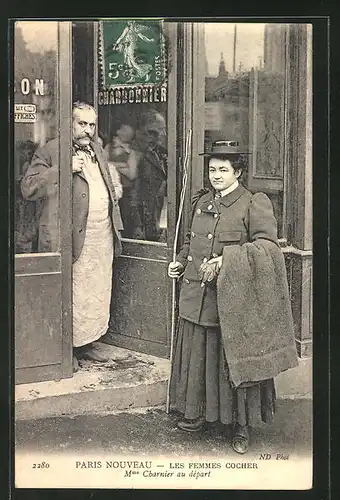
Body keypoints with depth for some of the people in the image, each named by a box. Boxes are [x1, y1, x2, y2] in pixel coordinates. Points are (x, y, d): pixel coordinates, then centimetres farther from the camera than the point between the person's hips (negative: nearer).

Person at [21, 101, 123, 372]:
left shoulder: (98, 150, 19)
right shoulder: (50, 151, -3)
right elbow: (28, 188, -11)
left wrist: (114, 224, 16)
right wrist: (63, 170, -18)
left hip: (102, 235, 7)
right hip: (72, 236, -6)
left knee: (97, 293, 10)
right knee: (70, 294, -3)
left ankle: (86, 343, 22)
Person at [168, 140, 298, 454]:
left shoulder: (254, 204, -7)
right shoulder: (201, 201, 12)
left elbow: (267, 246, -19)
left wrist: (225, 261, -25)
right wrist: (181, 262, 10)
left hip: (232, 299, -5)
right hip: (196, 296, 5)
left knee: (233, 360, 4)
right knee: (196, 356, 11)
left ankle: (240, 425, 18)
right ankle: (196, 413, 28)